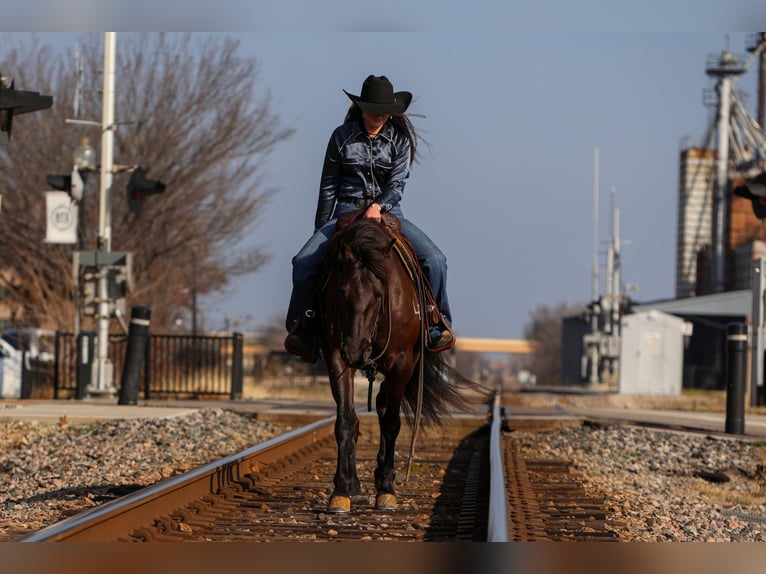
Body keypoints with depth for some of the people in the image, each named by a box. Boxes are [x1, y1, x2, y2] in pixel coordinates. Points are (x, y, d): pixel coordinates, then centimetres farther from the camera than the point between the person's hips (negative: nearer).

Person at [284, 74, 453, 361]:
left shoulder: (400, 138, 2)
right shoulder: (342, 137, 1)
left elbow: (397, 182, -7)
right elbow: (328, 187, 6)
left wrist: (378, 206, -27)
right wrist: (321, 232, 7)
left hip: (387, 212, 0)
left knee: (434, 259, -21)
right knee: (304, 262, -22)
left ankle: (439, 325, -5)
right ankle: (303, 331, -9)